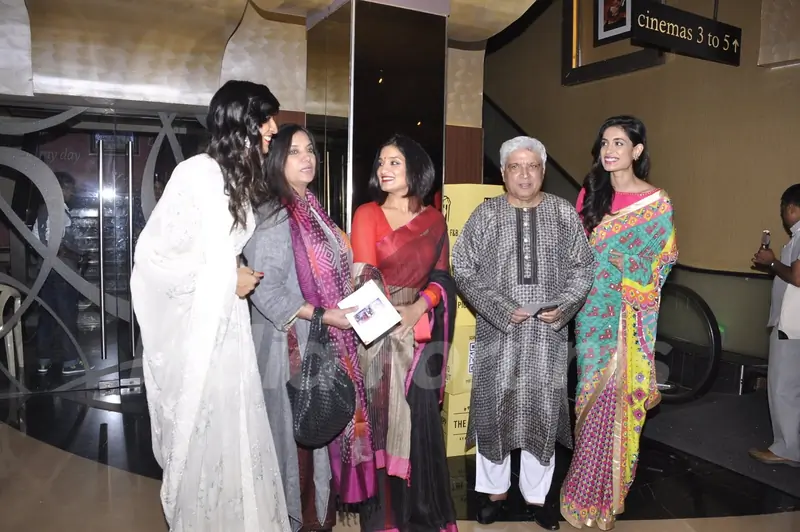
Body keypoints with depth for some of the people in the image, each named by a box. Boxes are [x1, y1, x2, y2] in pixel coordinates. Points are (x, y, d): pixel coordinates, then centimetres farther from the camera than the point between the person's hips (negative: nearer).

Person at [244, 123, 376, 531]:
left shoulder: (313, 210, 12)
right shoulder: (271, 217, -15)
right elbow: (265, 288, -22)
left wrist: (354, 305, 8)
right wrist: (321, 315, -23)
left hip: (327, 343, 8)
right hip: (292, 344, -8)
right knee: (298, 432, 4)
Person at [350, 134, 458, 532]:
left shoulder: (435, 221, 11)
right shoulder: (367, 214, 4)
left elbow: (441, 277, 4)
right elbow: (365, 275, -6)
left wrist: (417, 309, -14)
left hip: (422, 332, 2)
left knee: (421, 419, 5)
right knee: (383, 418, 0)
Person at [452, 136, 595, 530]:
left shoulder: (565, 214, 4)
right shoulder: (485, 215, -1)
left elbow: (583, 266, 6)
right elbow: (462, 268, -4)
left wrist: (564, 305, -11)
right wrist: (502, 308, -13)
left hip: (548, 332, 1)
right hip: (497, 331, -1)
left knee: (543, 411, 9)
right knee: (494, 408, 8)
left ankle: (537, 494, 27)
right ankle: (494, 489, 28)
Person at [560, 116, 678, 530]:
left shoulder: (657, 201, -3)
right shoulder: (590, 193, 7)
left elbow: (663, 260, 3)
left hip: (629, 315, -3)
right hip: (591, 309, 3)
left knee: (617, 397, 0)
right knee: (593, 394, 10)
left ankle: (602, 492, 19)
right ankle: (590, 487, 27)